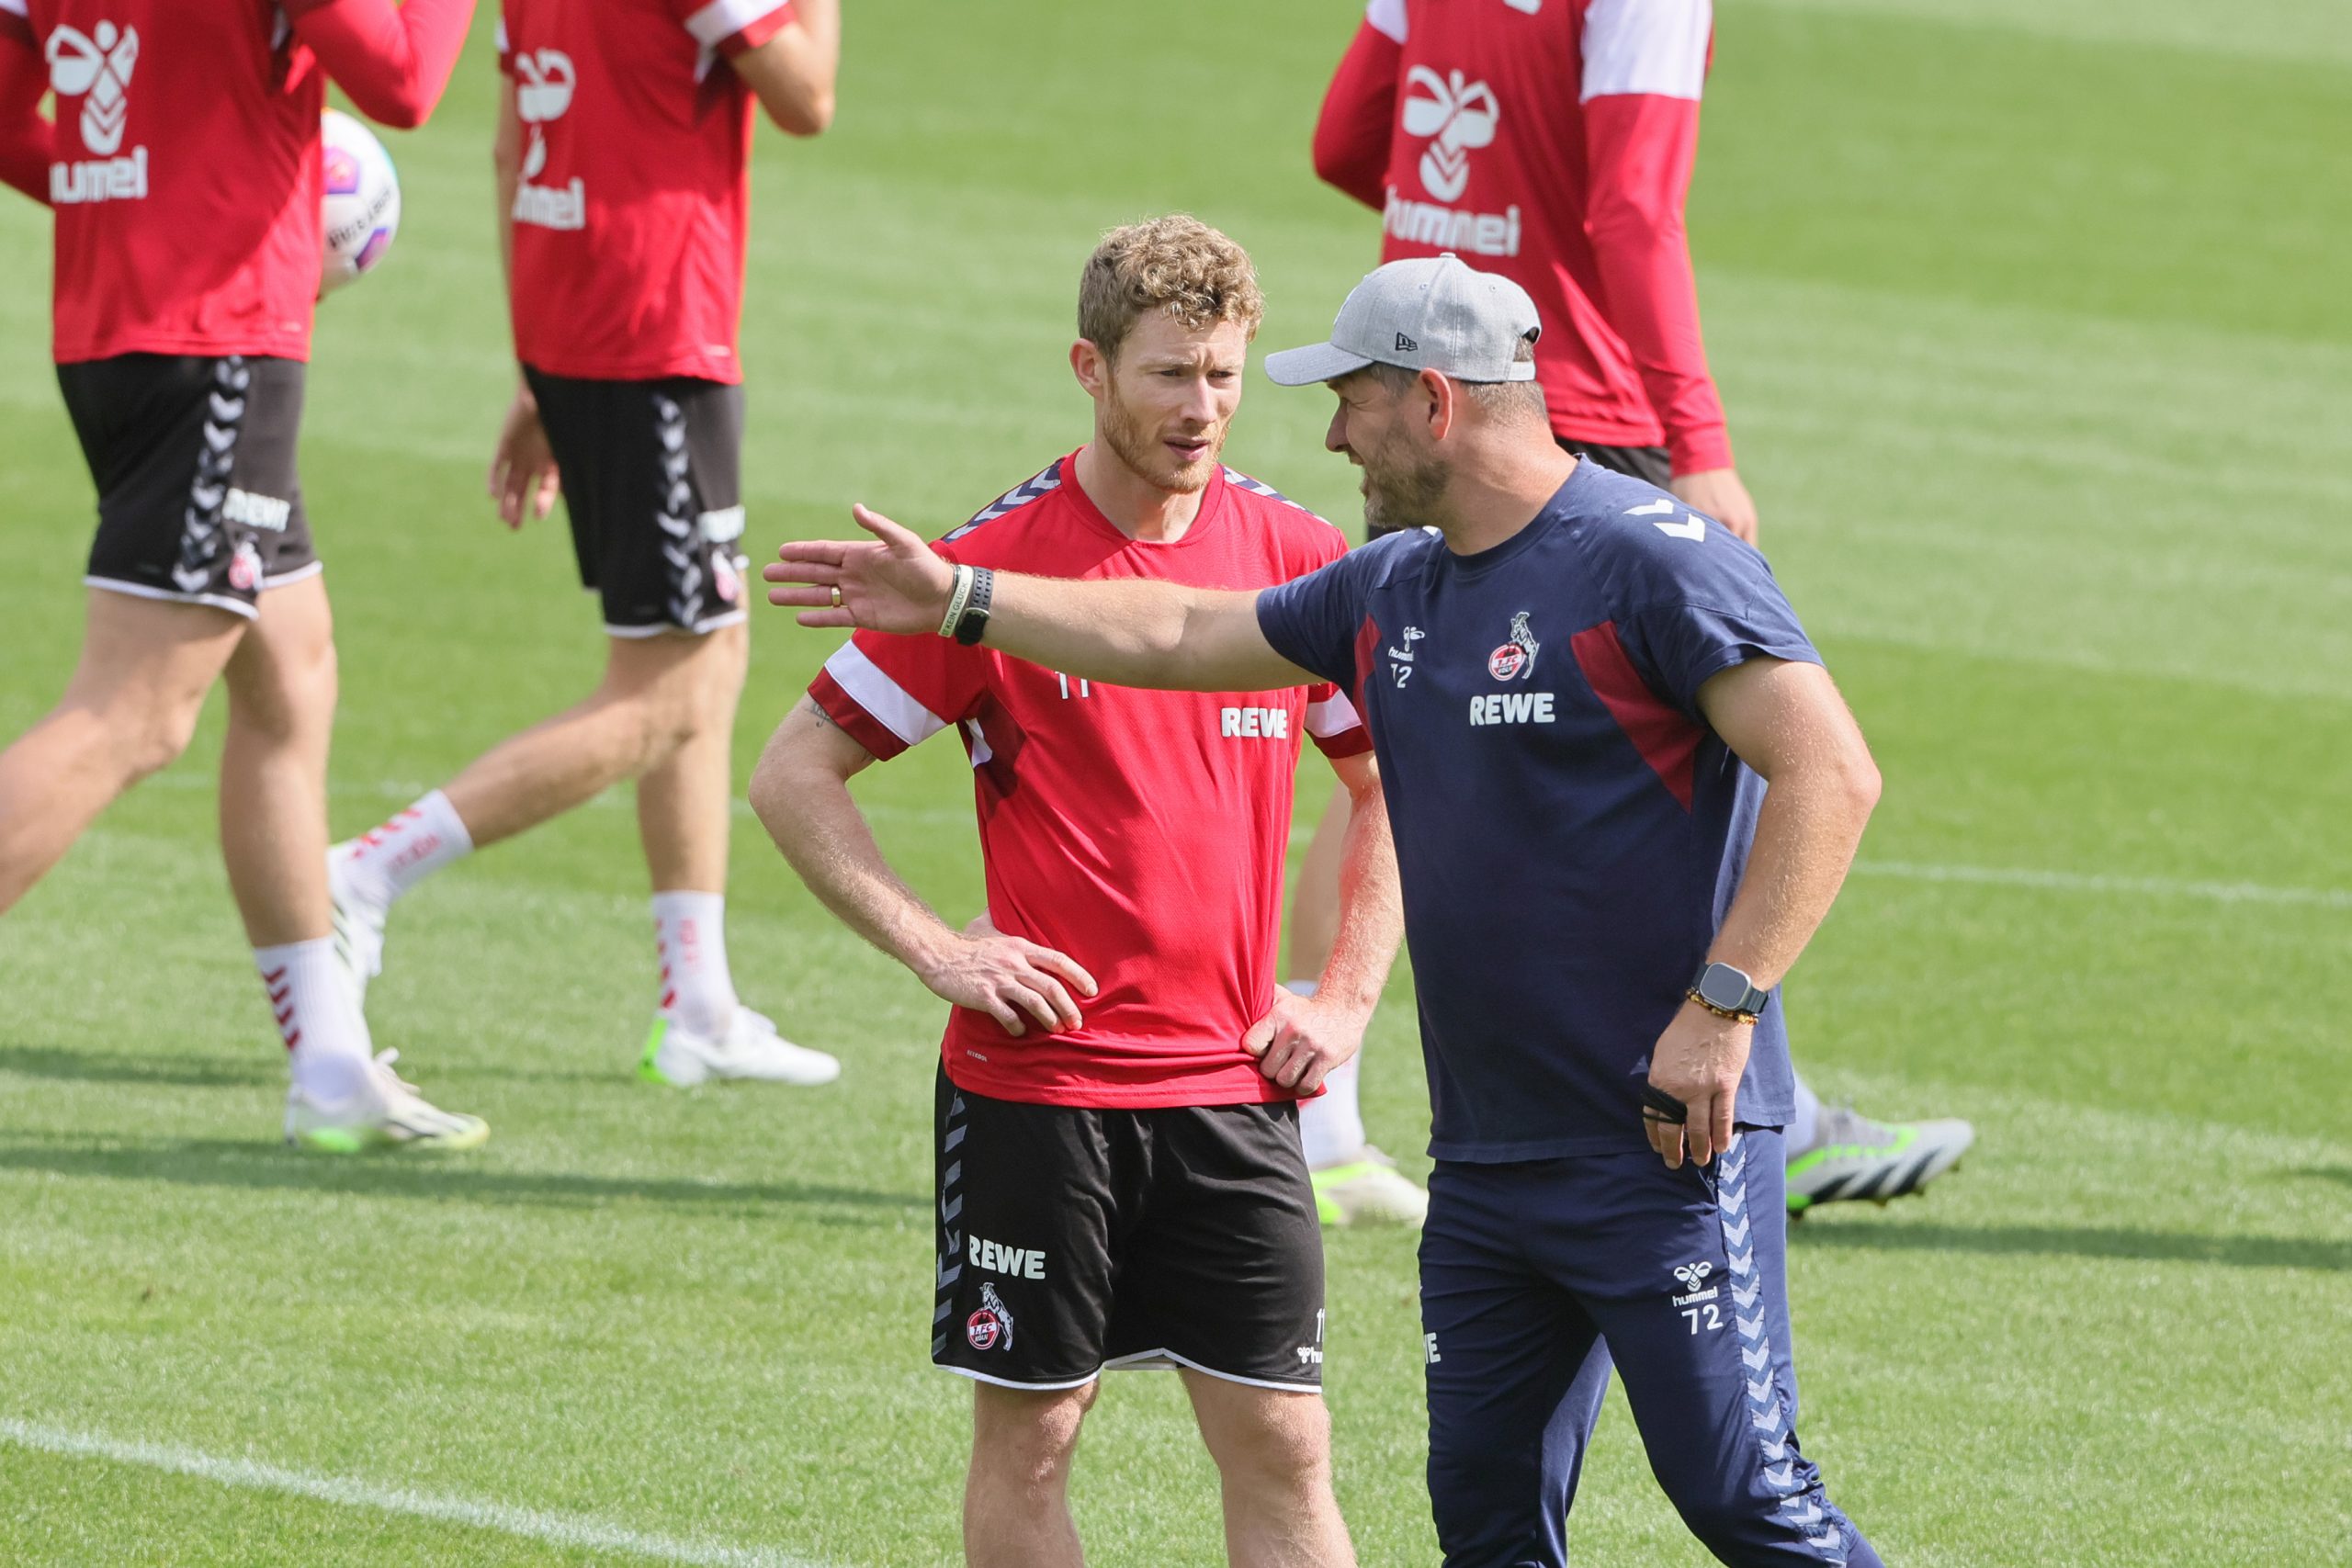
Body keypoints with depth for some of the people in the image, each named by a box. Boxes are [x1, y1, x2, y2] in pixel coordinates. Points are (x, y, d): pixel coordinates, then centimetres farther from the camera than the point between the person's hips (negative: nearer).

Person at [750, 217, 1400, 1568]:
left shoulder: (1301, 558, 3)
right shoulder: (996, 562, -6)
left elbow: (1393, 785, 17)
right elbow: (794, 774, -1)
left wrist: (1347, 1000, 7)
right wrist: (936, 947, -9)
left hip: (1233, 1089, 2)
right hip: (1035, 1086, -2)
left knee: (1281, 1447, -2)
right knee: (1029, 1434, 4)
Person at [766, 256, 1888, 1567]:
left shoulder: (1652, 562, -12)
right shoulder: (1394, 591, 14)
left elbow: (1832, 775, -19)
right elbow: (1182, 638, 27)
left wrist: (1721, 1009, -22)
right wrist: (954, 599, 28)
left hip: (1666, 1149, -8)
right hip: (1483, 1155, 8)